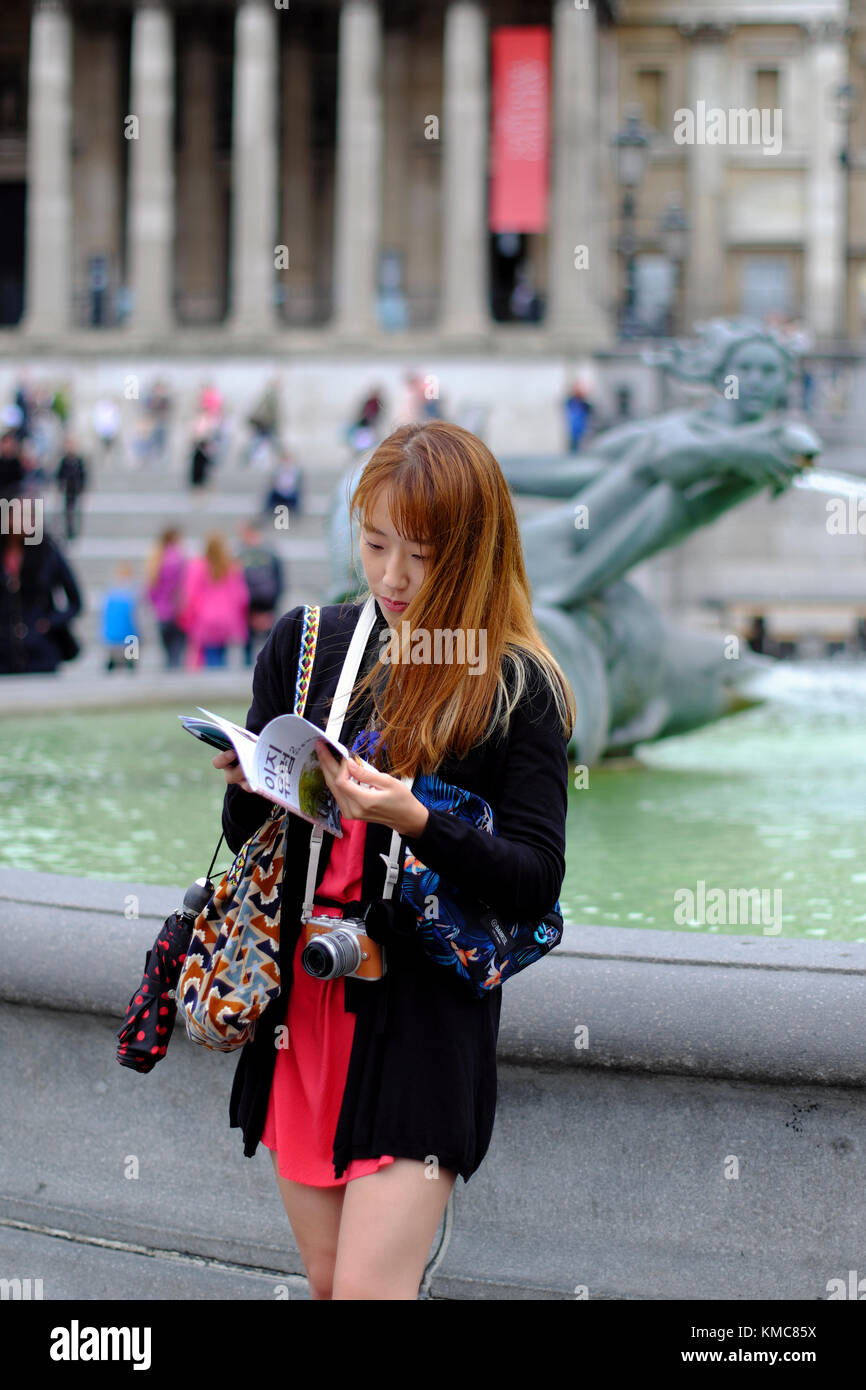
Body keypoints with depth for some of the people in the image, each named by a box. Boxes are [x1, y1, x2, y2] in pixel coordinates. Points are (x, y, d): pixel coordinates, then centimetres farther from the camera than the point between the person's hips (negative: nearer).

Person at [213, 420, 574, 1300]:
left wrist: (413, 820, -26)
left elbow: (535, 882, -11)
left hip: (424, 1020, -5)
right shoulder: (305, 642, 6)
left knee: (368, 1288, -12)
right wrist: (252, 787, -12)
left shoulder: (515, 689, -6)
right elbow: (246, 837, 11)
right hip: (300, 1004, 5)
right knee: (325, 1283, 12)